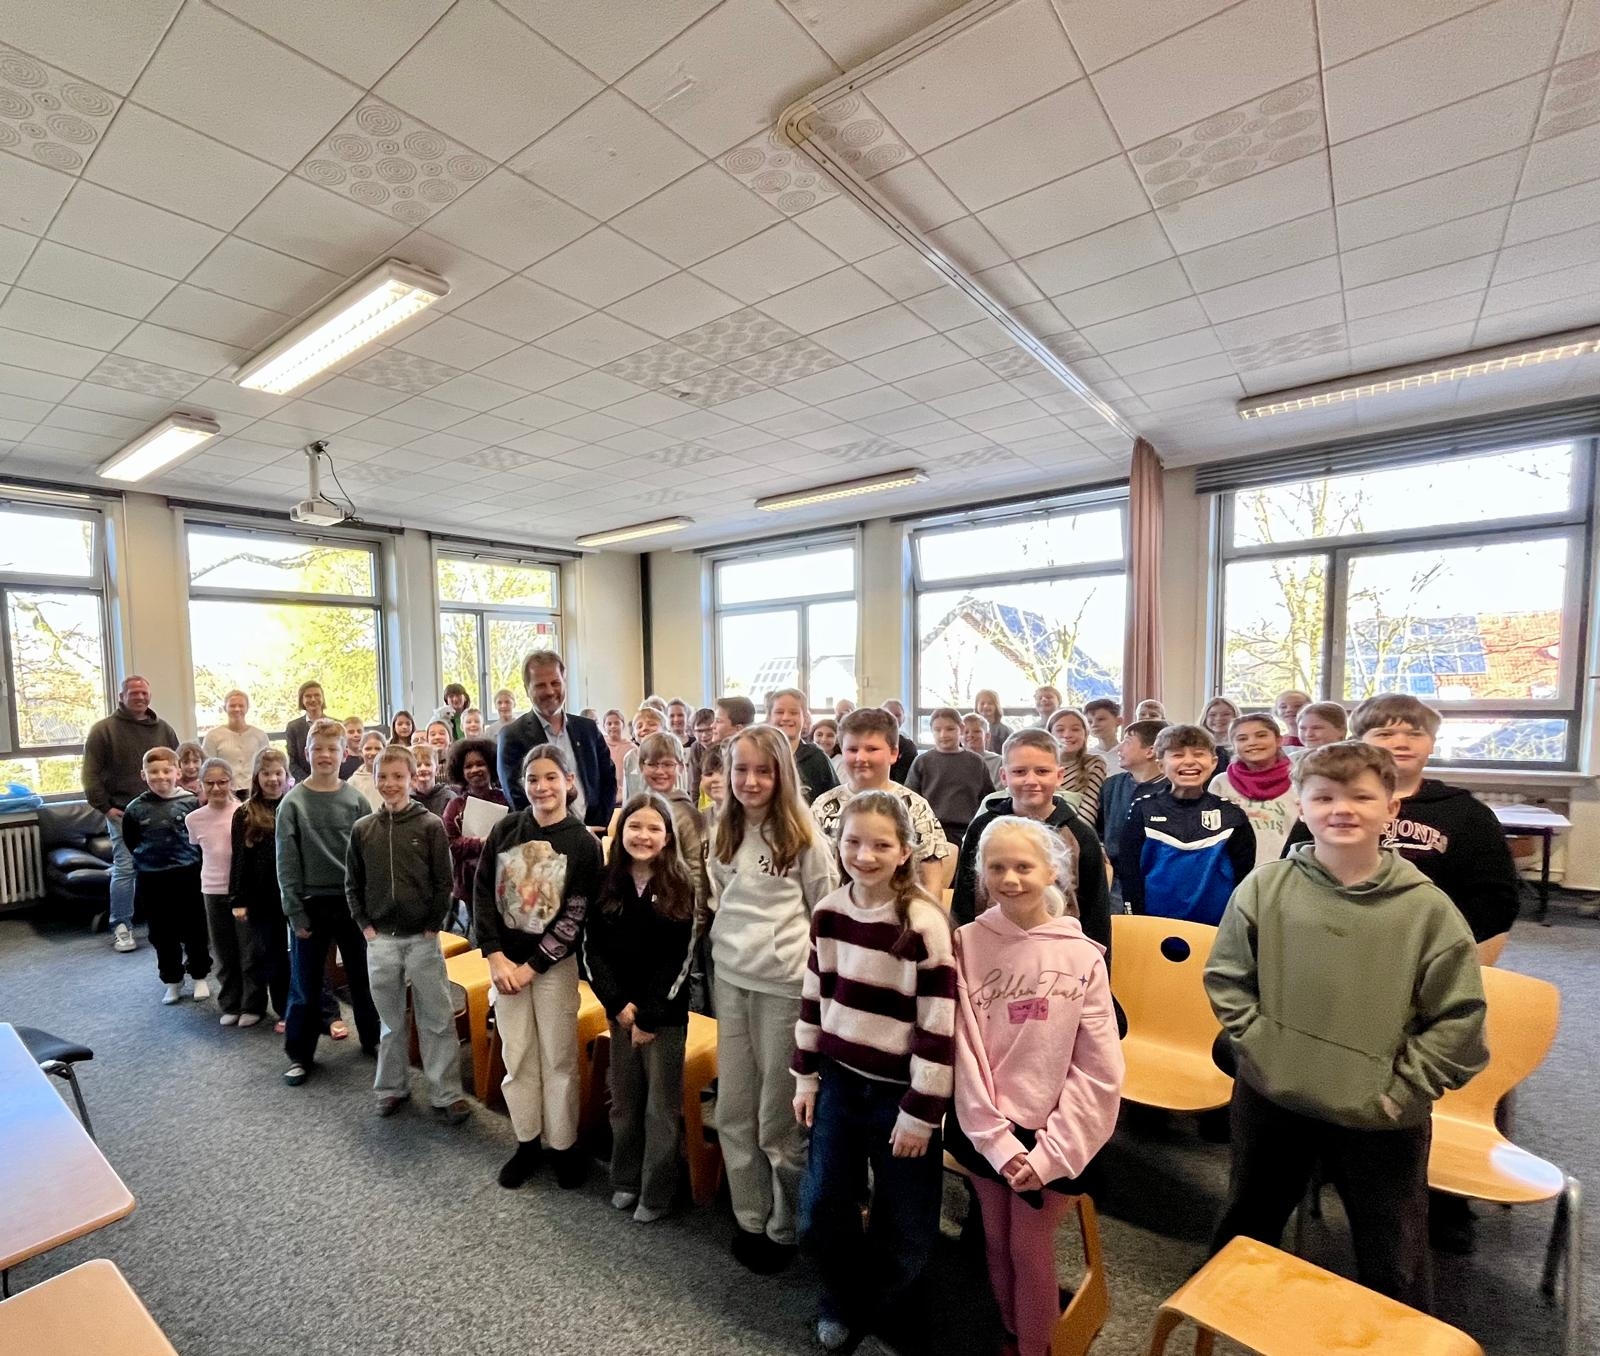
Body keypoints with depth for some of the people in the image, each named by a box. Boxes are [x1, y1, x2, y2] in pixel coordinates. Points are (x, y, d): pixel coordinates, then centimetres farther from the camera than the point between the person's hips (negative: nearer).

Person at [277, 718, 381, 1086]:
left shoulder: (356, 800, -1)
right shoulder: (293, 803, -3)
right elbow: (286, 862, -4)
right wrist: (295, 912, -7)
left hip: (352, 901, 1)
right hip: (311, 904, -1)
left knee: (362, 976, 12)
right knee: (305, 984, 9)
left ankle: (372, 1038, 29)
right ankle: (300, 1054, 26)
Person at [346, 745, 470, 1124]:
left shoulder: (430, 825, -6)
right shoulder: (362, 829, 2)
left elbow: (443, 881, -5)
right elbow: (352, 884, 9)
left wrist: (433, 926, -8)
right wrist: (364, 925, 1)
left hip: (422, 938, -2)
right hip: (380, 940, 3)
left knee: (438, 1019, 4)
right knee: (390, 1019, 16)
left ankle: (446, 1094, 13)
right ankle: (392, 1087, 32)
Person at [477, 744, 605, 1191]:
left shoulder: (583, 843, -12)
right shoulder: (504, 831, -3)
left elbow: (575, 918, -11)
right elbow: (482, 894, -1)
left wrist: (530, 967, -12)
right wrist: (496, 958, -9)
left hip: (554, 965, -3)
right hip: (505, 960, 3)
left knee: (558, 1058, 7)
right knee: (517, 1056, 13)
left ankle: (564, 1144, 25)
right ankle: (527, 1141, 30)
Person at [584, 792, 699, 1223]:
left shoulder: (681, 887, -11)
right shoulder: (606, 884, -2)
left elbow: (679, 959, -12)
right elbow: (592, 949, -2)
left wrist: (650, 1015, -14)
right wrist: (619, 1004, -11)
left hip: (667, 1013, -3)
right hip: (619, 1010, 3)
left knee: (661, 1105, 8)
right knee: (623, 1100, 17)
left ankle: (656, 1193, 26)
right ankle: (625, 1179, 37)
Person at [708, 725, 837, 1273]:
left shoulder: (803, 836, -11)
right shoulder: (724, 833, 5)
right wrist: (723, 943, 9)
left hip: (785, 983, -5)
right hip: (730, 979, 5)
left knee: (779, 1114, 8)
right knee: (733, 1109, 16)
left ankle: (784, 1227, 31)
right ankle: (749, 1217, 36)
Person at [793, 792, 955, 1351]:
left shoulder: (925, 925, -22)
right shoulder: (828, 913, -6)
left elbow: (939, 1027, -17)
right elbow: (814, 1000, 5)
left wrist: (920, 1113, -13)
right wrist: (806, 1077, 8)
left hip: (899, 1091, -4)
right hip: (840, 1081, 4)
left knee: (902, 1230, 14)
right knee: (820, 1217, 16)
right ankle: (843, 1303, 46)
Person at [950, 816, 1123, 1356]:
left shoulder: (1083, 957, -12)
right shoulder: (966, 945, -12)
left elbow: (1098, 1072, -9)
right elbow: (961, 1052, -9)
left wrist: (1051, 1151, -10)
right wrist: (996, 1139, -12)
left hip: (1051, 1135, -1)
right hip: (985, 1131, 2)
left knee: (1030, 1249, 11)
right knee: (996, 1242, 19)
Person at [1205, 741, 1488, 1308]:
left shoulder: (1427, 906, -12)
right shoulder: (1263, 887, -10)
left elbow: (1459, 1016, -6)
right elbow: (1225, 978, -2)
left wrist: (1402, 1089, -9)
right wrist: (1259, 1047, -8)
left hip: (1382, 1118, -2)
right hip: (1271, 1099, 2)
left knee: (1393, 1262, 19)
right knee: (1245, 1227, 25)